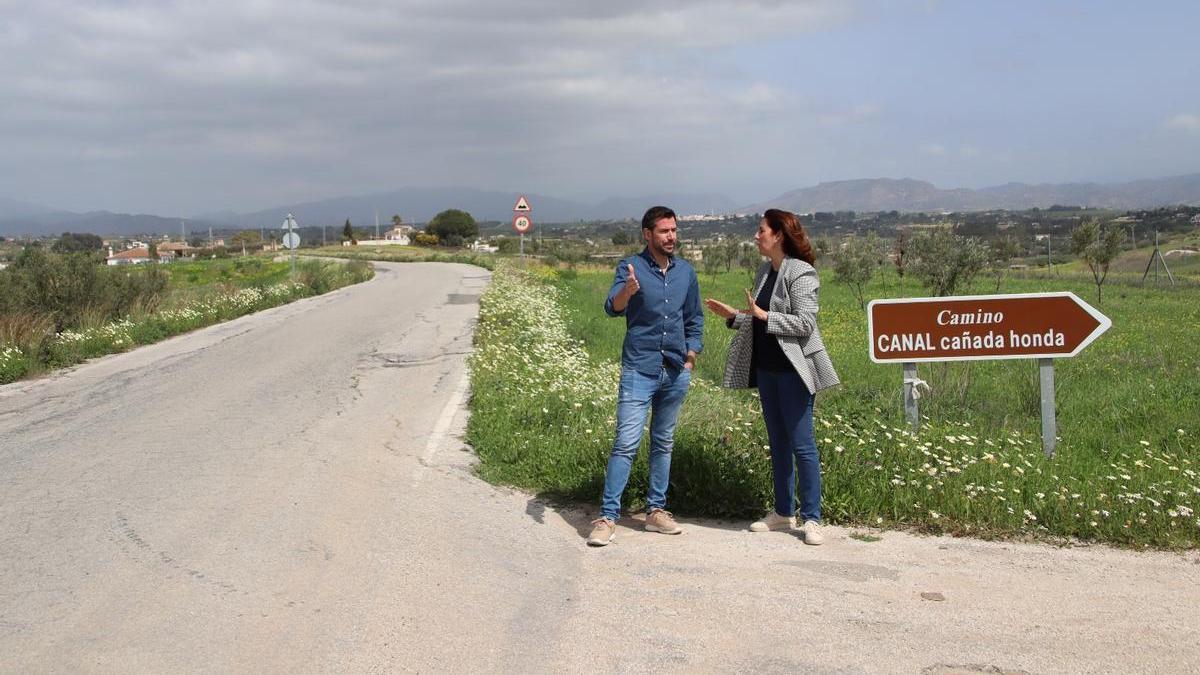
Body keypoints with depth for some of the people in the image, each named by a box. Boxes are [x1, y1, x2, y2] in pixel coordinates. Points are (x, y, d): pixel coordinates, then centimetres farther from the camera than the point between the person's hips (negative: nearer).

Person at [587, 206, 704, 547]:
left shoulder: (686, 272, 10)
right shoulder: (631, 267, -4)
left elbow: (695, 318, 20)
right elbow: (612, 307, -20)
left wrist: (692, 352, 6)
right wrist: (627, 291, -41)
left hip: (676, 372, 5)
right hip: (639, 370, -5)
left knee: (663, 443, 12)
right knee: (626, 443, -10)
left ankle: (656, 511, 22)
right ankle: (607, 517, -7)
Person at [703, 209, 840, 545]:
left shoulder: (801, 273, -12)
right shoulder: (764, 272, 13)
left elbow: (805, 323, -19)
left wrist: (764, 315, -21)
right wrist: (732, 315, 8)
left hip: (793, 369, -8)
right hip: (767, 368, 9)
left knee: (802, 443, -4)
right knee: (778, 442, 14)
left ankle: (811, 518, 4)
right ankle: (783, 512, 23)